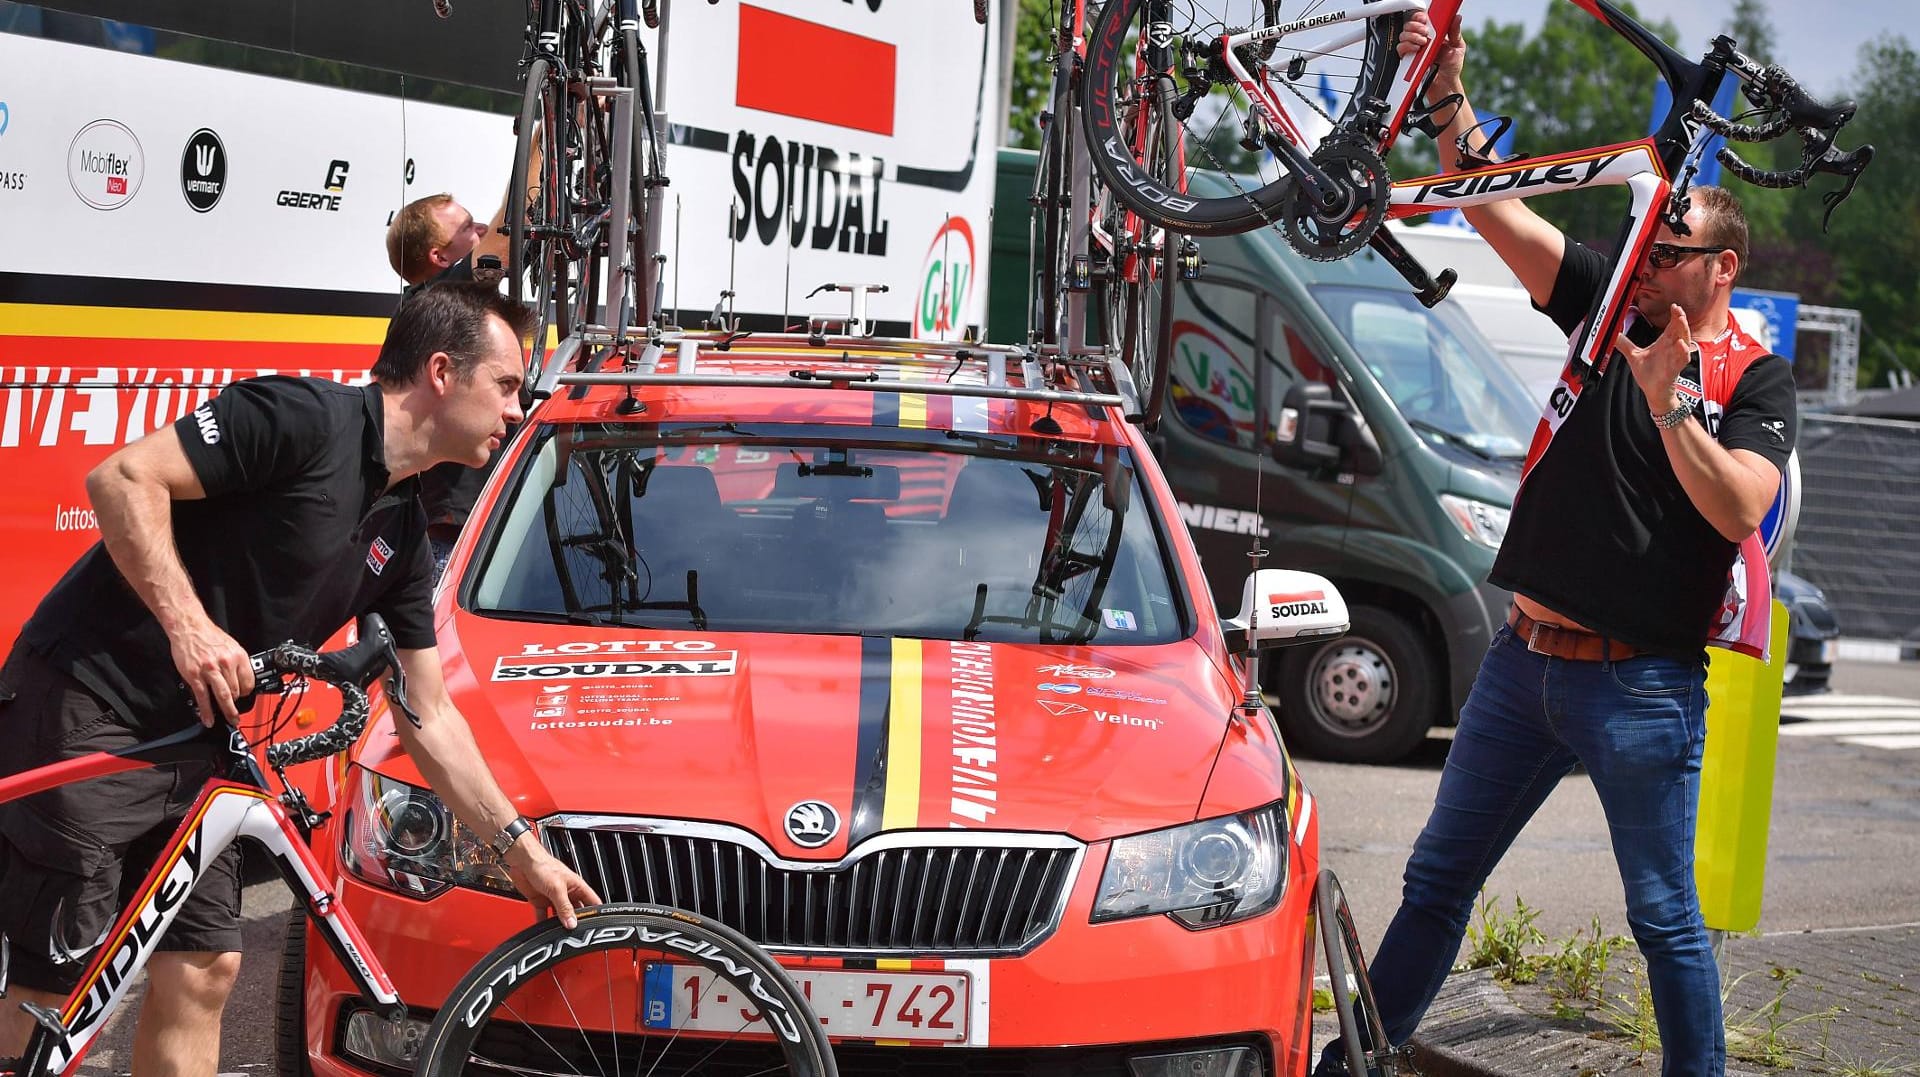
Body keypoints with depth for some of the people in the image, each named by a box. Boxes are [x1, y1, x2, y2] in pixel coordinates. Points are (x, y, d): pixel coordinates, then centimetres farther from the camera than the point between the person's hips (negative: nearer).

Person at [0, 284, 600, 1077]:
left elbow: (429, 721, 15)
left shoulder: (403, 534, 11)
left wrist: (522, 850, 12)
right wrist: (188, 623, -28)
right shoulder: (308, 418, -14)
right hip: (89, 707, -9)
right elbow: (123, 478, -21)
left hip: (195, 735, 9)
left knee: (200, 974, 6)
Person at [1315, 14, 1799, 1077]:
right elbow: (1493, 206, 4)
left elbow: (1739, 509, -20)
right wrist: (1450, 91, -6)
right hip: (1524, 660, 5)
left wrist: (1668, 404, -27)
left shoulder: (1755, 378, -4)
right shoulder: (1612, 311, 7)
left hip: (1643, 684, -5)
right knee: (1436, 879, 13)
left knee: (1666, 917, 2)